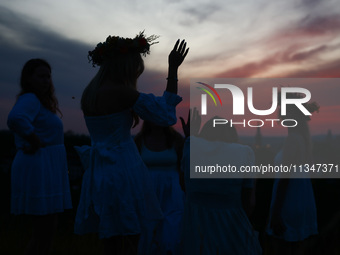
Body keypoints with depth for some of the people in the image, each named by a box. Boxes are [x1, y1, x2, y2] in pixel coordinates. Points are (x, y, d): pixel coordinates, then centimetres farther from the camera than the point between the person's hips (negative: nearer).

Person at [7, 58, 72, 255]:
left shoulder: (41, 102, 19)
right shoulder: (29, 99, -12)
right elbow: (15, 119, -34)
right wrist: (35, 141, -22)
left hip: (48, 171, 10)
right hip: (38, 170, -10)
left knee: (49, 228, 16)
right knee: (44, 232, -5)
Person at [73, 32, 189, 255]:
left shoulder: (88, 93, 8)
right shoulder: (122, 92, -14)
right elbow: (166, 112, -8)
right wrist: (173, 69, 0)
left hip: (97, 174, 8)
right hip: (124, 172, -8)